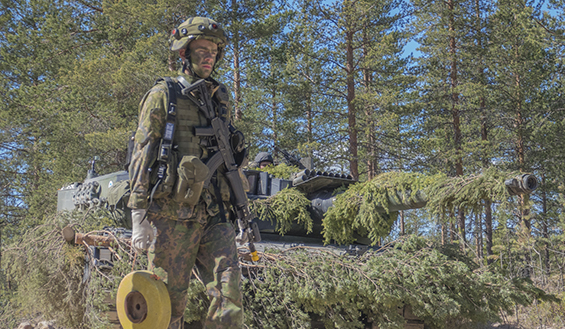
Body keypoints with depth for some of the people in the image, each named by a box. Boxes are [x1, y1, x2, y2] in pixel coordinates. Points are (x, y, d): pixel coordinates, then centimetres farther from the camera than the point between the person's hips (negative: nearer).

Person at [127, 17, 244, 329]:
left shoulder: (219, 101, 20)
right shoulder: (163, 95, 4)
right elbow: (142, 155, -2)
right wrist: (139, 216, -10)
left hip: (215, 217, 4)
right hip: (173, 214, -4)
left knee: (230, 296, -7)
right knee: (168, 303, 1)